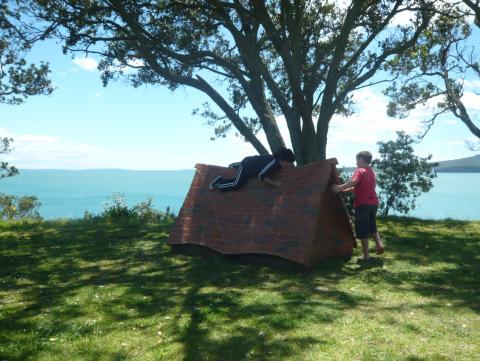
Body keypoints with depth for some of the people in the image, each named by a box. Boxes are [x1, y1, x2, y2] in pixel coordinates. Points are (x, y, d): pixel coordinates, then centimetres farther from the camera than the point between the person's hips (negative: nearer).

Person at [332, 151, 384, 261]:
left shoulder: (360, 171, -9)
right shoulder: (372, 172, 16)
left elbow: (353, 182, -29)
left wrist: (341, 187, -28)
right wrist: (346, 190, 18)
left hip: (362, 204, -8)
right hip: (374, 203, 8)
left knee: (362, 230, 1)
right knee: (372, 226, 24)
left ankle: (366, 254, 4)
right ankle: (379, 244, 6)